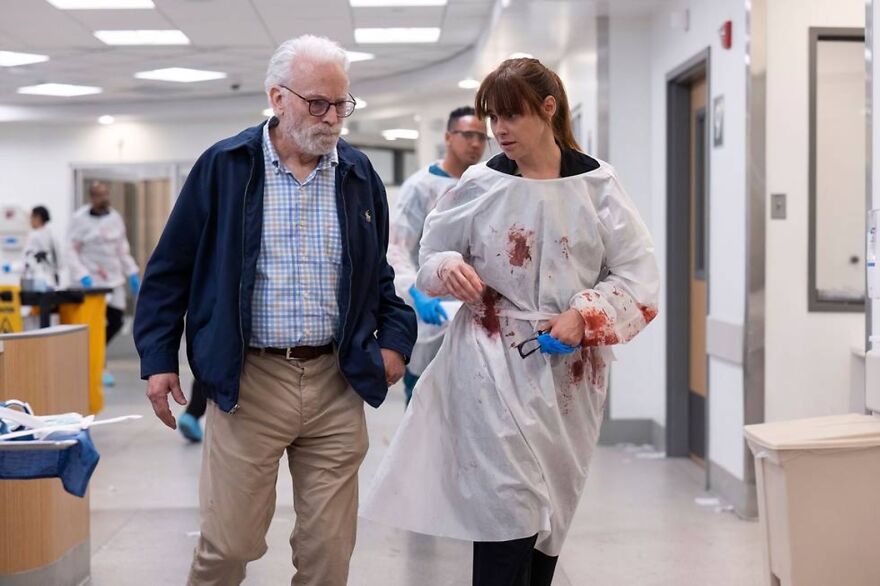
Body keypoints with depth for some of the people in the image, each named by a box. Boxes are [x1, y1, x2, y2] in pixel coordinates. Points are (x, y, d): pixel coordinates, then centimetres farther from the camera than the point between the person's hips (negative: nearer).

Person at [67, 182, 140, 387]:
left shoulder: (115, 217, 9)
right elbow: (71, 251, -10)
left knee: (116, 322, 6)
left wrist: (132, 273, 8)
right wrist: (82, 276, -21)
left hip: (114, 278, 6)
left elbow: (123, 248, 15)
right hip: (92, 281, -6)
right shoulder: (79, 219, -7)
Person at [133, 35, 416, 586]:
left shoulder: (360, 174, 8)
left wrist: (395, 338, 4)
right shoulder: (224, 167, -1)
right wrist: (158, 359, -1)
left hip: (338, 381, 3)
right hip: (247, 380, -2)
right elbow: (171, 270, 3)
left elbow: (382, 272, 18)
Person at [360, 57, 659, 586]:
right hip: (494, 363, -1)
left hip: (570, 368, 2)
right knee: (508, 507, -10)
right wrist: (448, 268, -12)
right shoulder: (480, 185, 0)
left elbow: (638, 274, 1)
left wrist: (584, 315, -14)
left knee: (552, 506, 12)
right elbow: (433, 254, 12)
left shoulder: (596, 184, -1)